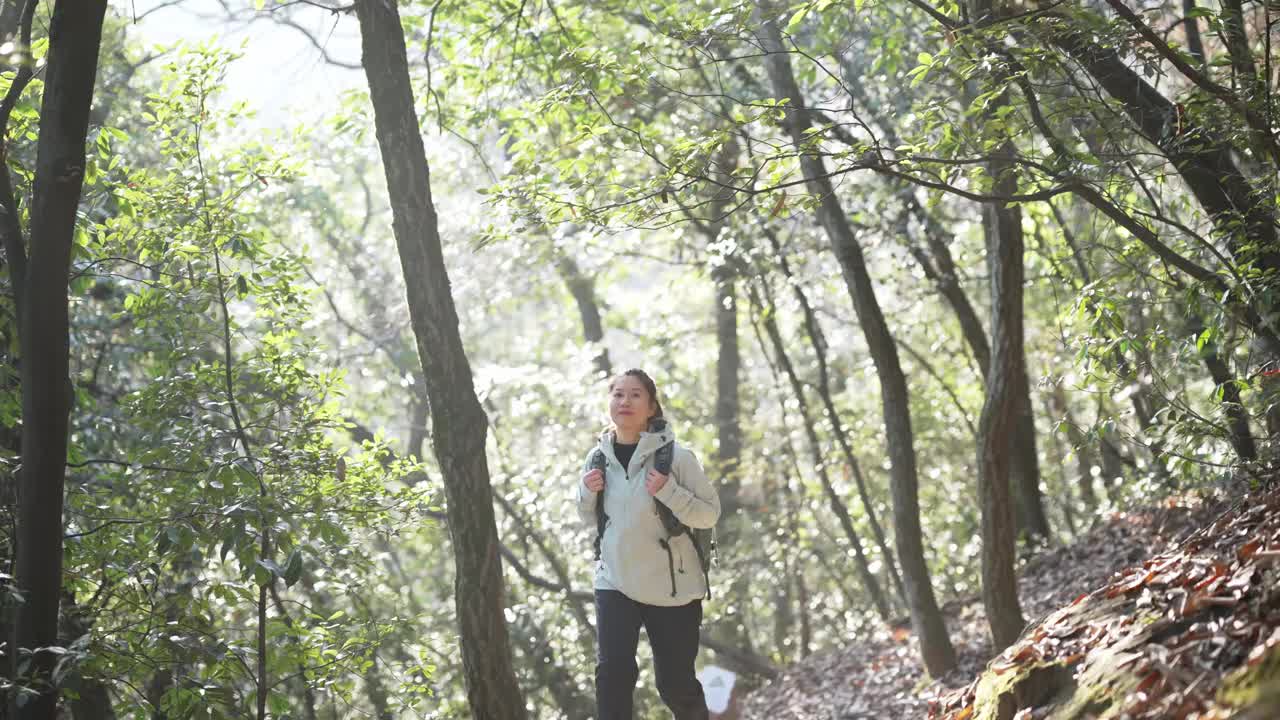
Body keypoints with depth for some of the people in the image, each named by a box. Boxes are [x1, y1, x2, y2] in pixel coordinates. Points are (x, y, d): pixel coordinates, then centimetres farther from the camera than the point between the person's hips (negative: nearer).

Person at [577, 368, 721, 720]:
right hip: (614, 581, 3)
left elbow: (710, 514, -12)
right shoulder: (598, 457, 0)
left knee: (675, 683, 8)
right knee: (611, 674, -9)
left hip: (672, 585, -3)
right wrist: (587, 492, -7)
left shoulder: (675, 456, -14)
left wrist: (668, 492, -26)